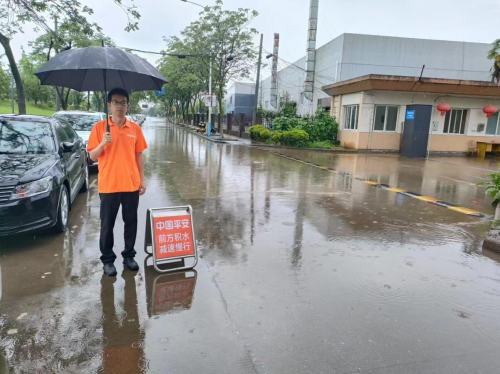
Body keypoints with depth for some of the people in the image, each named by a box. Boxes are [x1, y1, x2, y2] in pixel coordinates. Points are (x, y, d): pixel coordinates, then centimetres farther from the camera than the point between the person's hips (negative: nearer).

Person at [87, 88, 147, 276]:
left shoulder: (135, 128, 5)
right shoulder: (99, 127, -2)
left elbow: (139, 156, 9)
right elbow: (92, 156, -2)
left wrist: (142, 180, 5)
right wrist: (103, 143, -20)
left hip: (131, 184, 2)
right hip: (108, 185, -2)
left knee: (131, 222, 11)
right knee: (107, 225, 7)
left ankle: (129, 256, 26)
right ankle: (107, 260, 21)